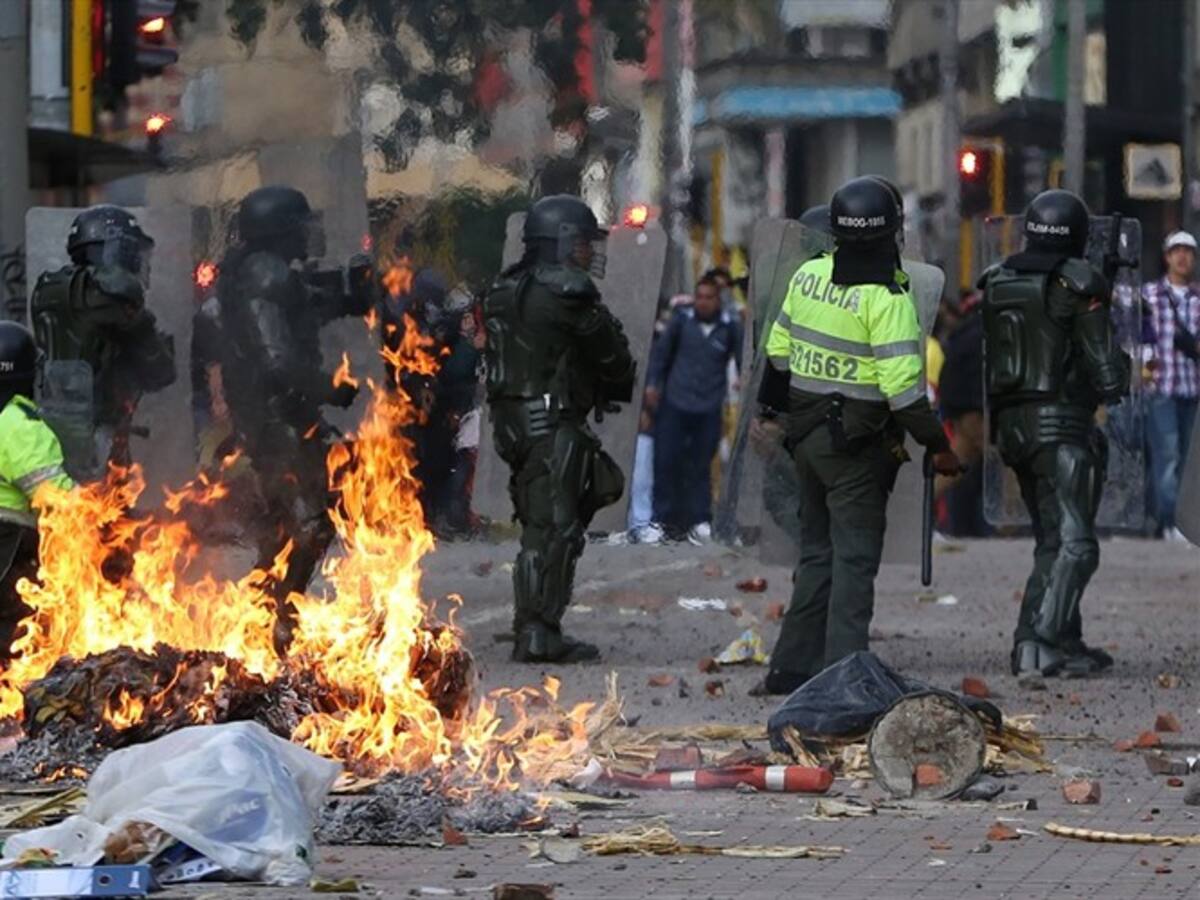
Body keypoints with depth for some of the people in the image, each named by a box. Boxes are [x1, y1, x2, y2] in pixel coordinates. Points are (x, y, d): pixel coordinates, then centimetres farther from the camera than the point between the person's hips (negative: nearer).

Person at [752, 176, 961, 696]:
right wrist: (937, 445, -12)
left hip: (807, 434, 7)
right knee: (854, 558, -3)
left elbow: (779, 348, 12)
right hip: (857, 447, -7)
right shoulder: (886, 299, -18)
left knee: (817, 551, 16)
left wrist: (773, 407, 27)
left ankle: (792, 668, 18)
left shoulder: (808, 277, 2)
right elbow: (902, 383, -21)